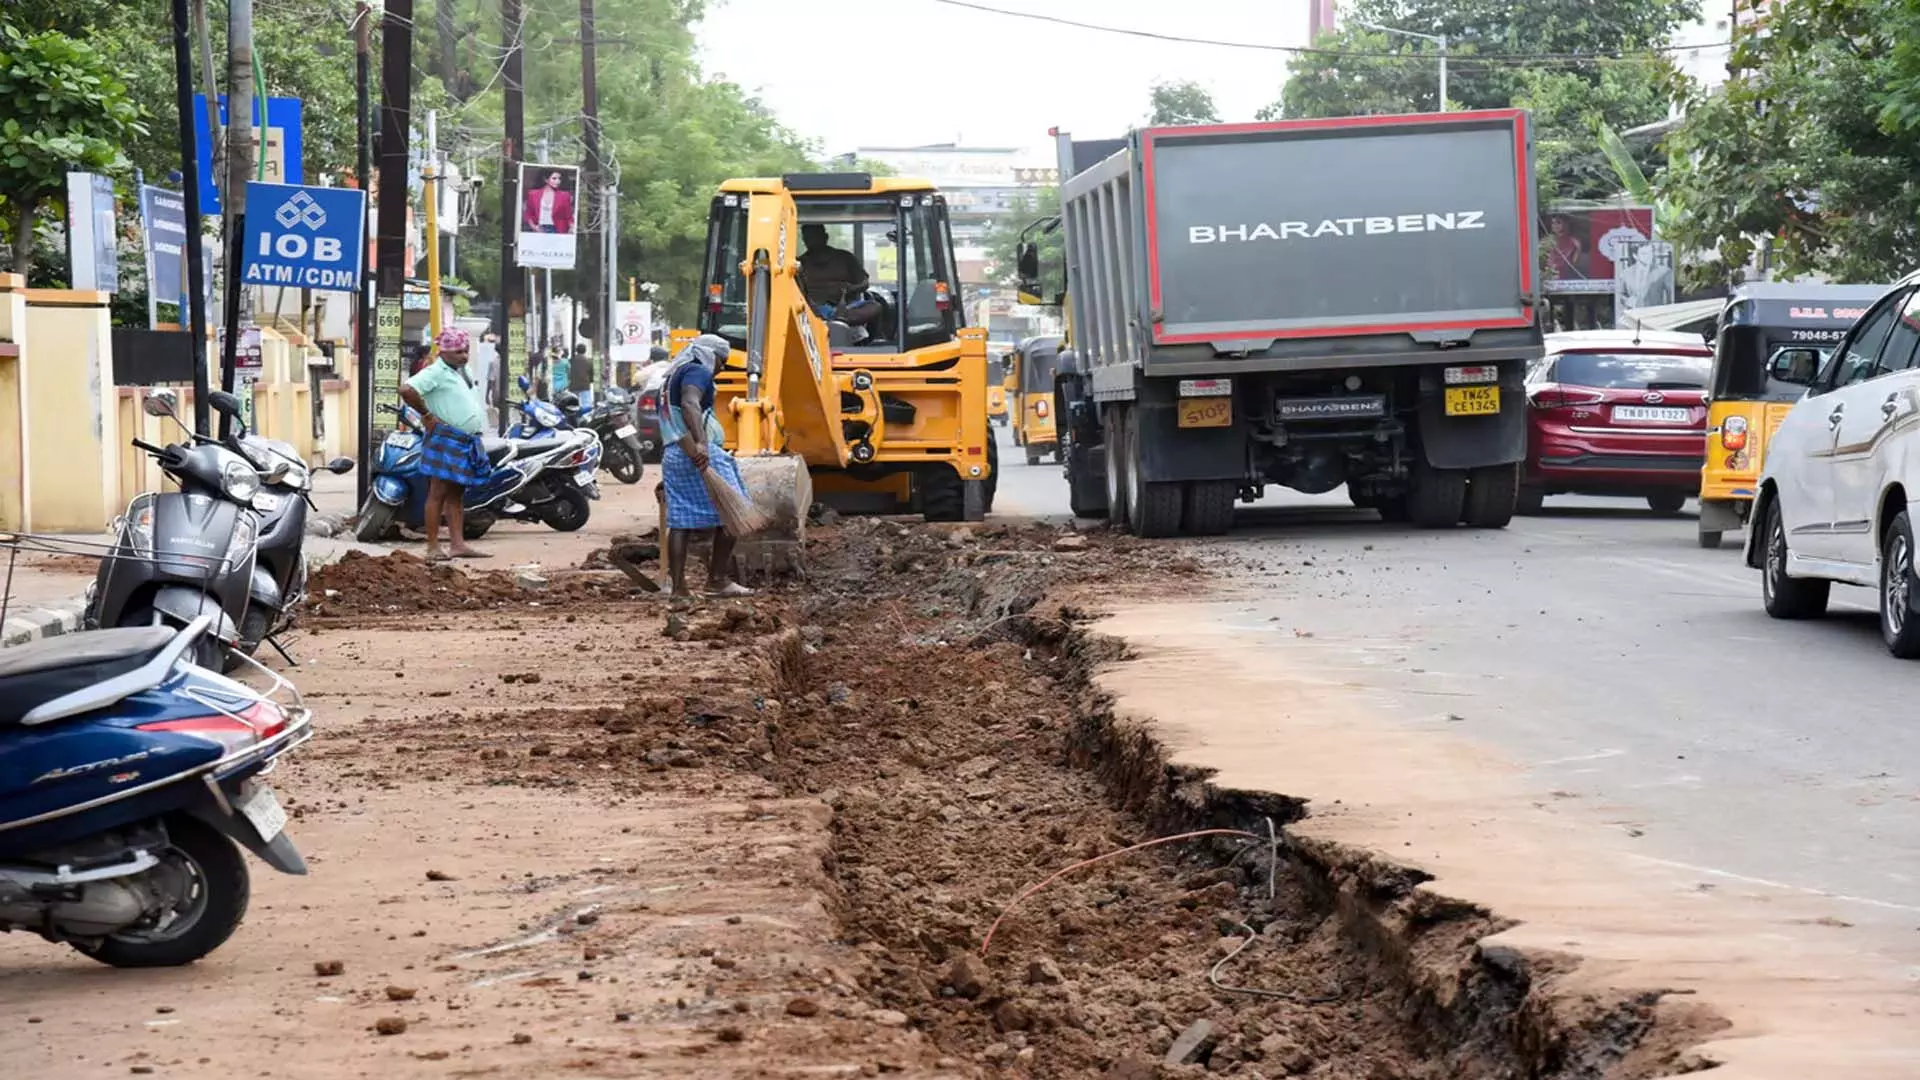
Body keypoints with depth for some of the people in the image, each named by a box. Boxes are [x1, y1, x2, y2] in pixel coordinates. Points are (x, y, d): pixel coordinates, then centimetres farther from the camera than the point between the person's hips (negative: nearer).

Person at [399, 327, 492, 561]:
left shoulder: (462, 373, 17)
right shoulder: (436, 372, -11)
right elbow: (407, 390, -24)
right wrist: (427, 415, -16)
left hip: (466, 443, 9)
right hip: (445, 440, -9)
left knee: (456, 495, 9)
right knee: (438, 493, -8)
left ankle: (458, 544, 9)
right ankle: (433, 548, -8)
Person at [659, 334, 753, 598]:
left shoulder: (672, 377, 26)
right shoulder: (698, 372, -5)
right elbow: (690, 404, -25)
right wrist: (700, 443, -38)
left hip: (671, 454, 10)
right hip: (700, 455, -10)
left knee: (680, 521, 5)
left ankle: (678, 586, 1)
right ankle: (718, 580, -7)